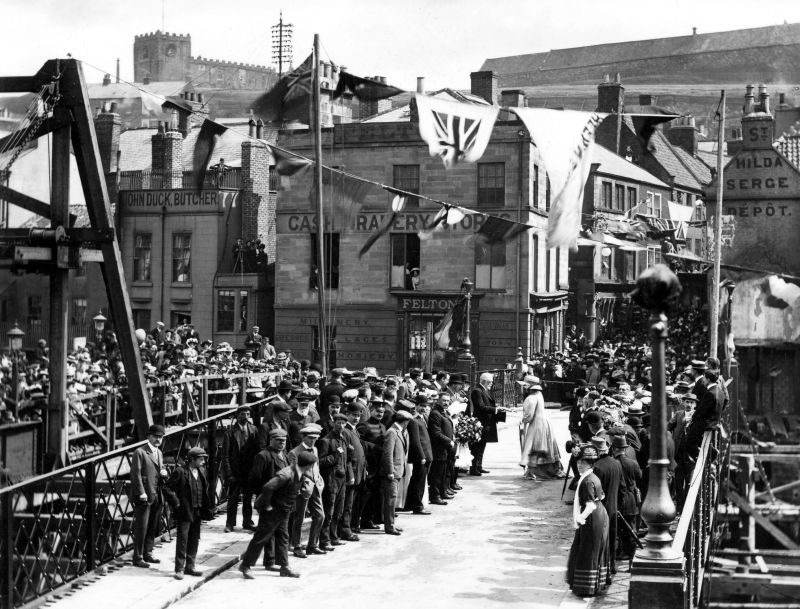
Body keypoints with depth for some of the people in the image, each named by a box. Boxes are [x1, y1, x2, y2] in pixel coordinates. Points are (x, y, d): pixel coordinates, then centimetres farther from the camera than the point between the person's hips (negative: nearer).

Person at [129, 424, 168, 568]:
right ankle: (138, 557, 1)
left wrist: (164, 472, 4)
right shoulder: (140, 452, -7)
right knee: (141, 528, -5)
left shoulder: (159, 453, 17)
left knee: (153, 527, 11)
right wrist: (141, 493, -18)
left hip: (157, 496, 7)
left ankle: (148, 553, 22)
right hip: (144, 497, -7)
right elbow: (136, 474, -12)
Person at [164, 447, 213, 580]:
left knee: (194, 540, 11)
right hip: (184, 512, -7)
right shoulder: (180, 472, -11)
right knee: (182, 540, -4)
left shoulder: (201, 472, 12)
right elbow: (167, 489, -10)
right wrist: (176, 503, -14)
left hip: (197, 513, 7)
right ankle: (179, 569, 1)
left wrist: (207, 509, 11)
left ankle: (190, 566, 21)